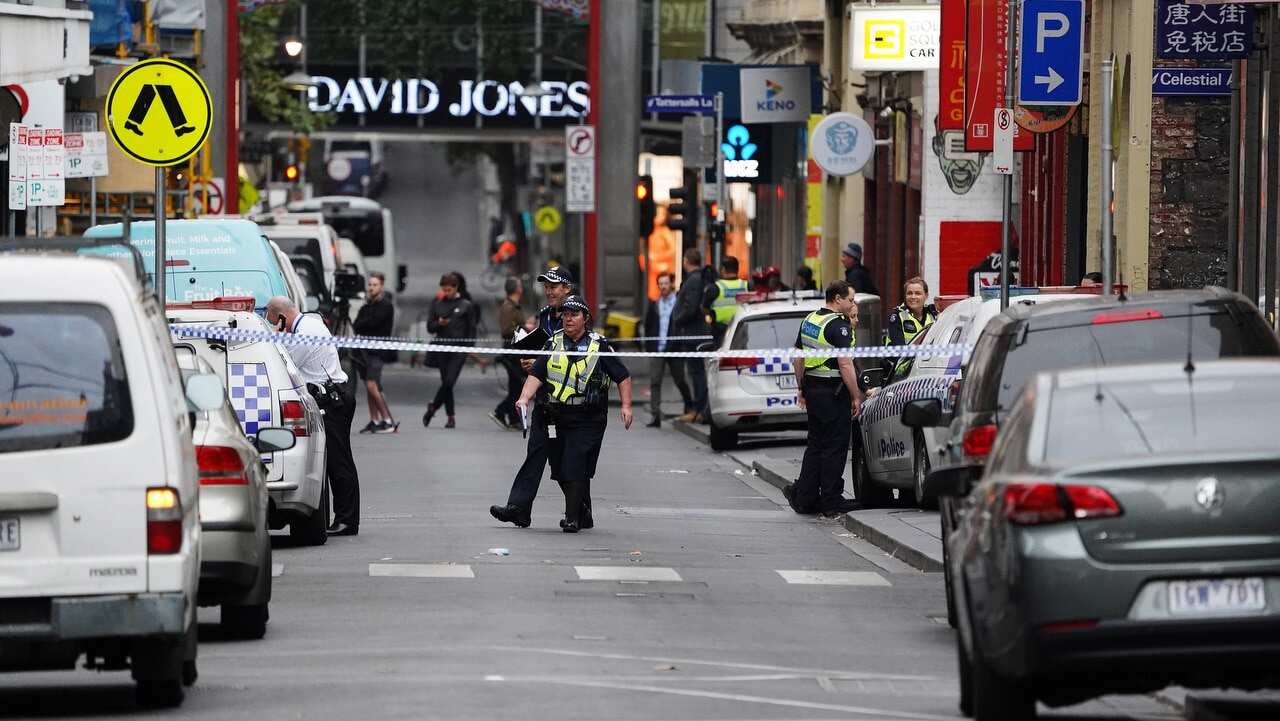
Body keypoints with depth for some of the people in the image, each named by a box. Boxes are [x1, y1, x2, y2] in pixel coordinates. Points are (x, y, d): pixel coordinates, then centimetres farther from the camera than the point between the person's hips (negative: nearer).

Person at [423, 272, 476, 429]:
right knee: (446, 382, 3)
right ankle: (451, 417, 12)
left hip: (459, 349, -2)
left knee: (449, 382, -13)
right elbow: (430, 327, 9)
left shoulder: (466, 305, 3)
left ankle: (433, 407, 5)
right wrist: (439, 324, -12)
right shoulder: (437, 304, 8)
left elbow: (471, 329, 5)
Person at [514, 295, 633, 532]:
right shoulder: (553, 343, 11)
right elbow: (536, 375, 4)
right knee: (560, 470, 7)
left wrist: (626, 406, -4)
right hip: (557, 418, 4)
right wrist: (524, 398, -12)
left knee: (576, 468, -13)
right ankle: (584, 516, 23)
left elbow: (623, 377, 6)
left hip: (588, 421, -4)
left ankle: (573, 519, -8)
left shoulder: (599, 345, 2)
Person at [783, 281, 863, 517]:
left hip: (812, 388, 8)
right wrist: (856, 397, -15)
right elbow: (845, 365, -20)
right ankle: (831, 500, 3)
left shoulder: (809, 320, 12)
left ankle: (803, 497, 13)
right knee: (835, 445, -1)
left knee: (816, 443, 15)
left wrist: (802, 389, 24)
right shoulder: (838, 326, -15)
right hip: (833, 391, -8)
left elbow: (798, 359, 18)